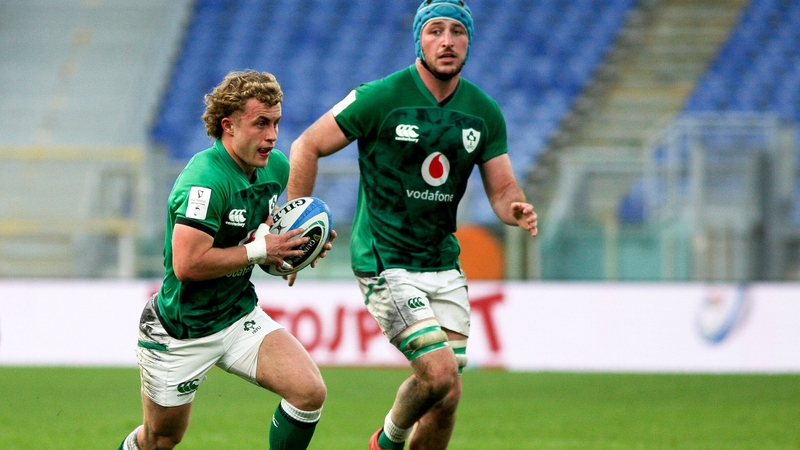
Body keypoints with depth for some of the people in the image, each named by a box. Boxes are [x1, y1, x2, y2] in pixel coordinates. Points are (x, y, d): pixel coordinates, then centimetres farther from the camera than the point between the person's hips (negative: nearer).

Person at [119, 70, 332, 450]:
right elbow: (187, 264, -33)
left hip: (239, 316, 6)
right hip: (181, 330, -6)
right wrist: (259, 250, -27)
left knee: (309, 391, -15)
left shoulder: (276, 166, -1)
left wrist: (292, 247, -3)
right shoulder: (206, 179, -28)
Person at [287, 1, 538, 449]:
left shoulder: (485, 112, 2)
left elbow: (503, 188, 5)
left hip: (444, 264, 6)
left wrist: (517, 209, -19)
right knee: (440, 375, -18)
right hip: (385, 262, -6)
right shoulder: (381, 97, -12)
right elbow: (308, 146, -5)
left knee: (446, 398, 2)